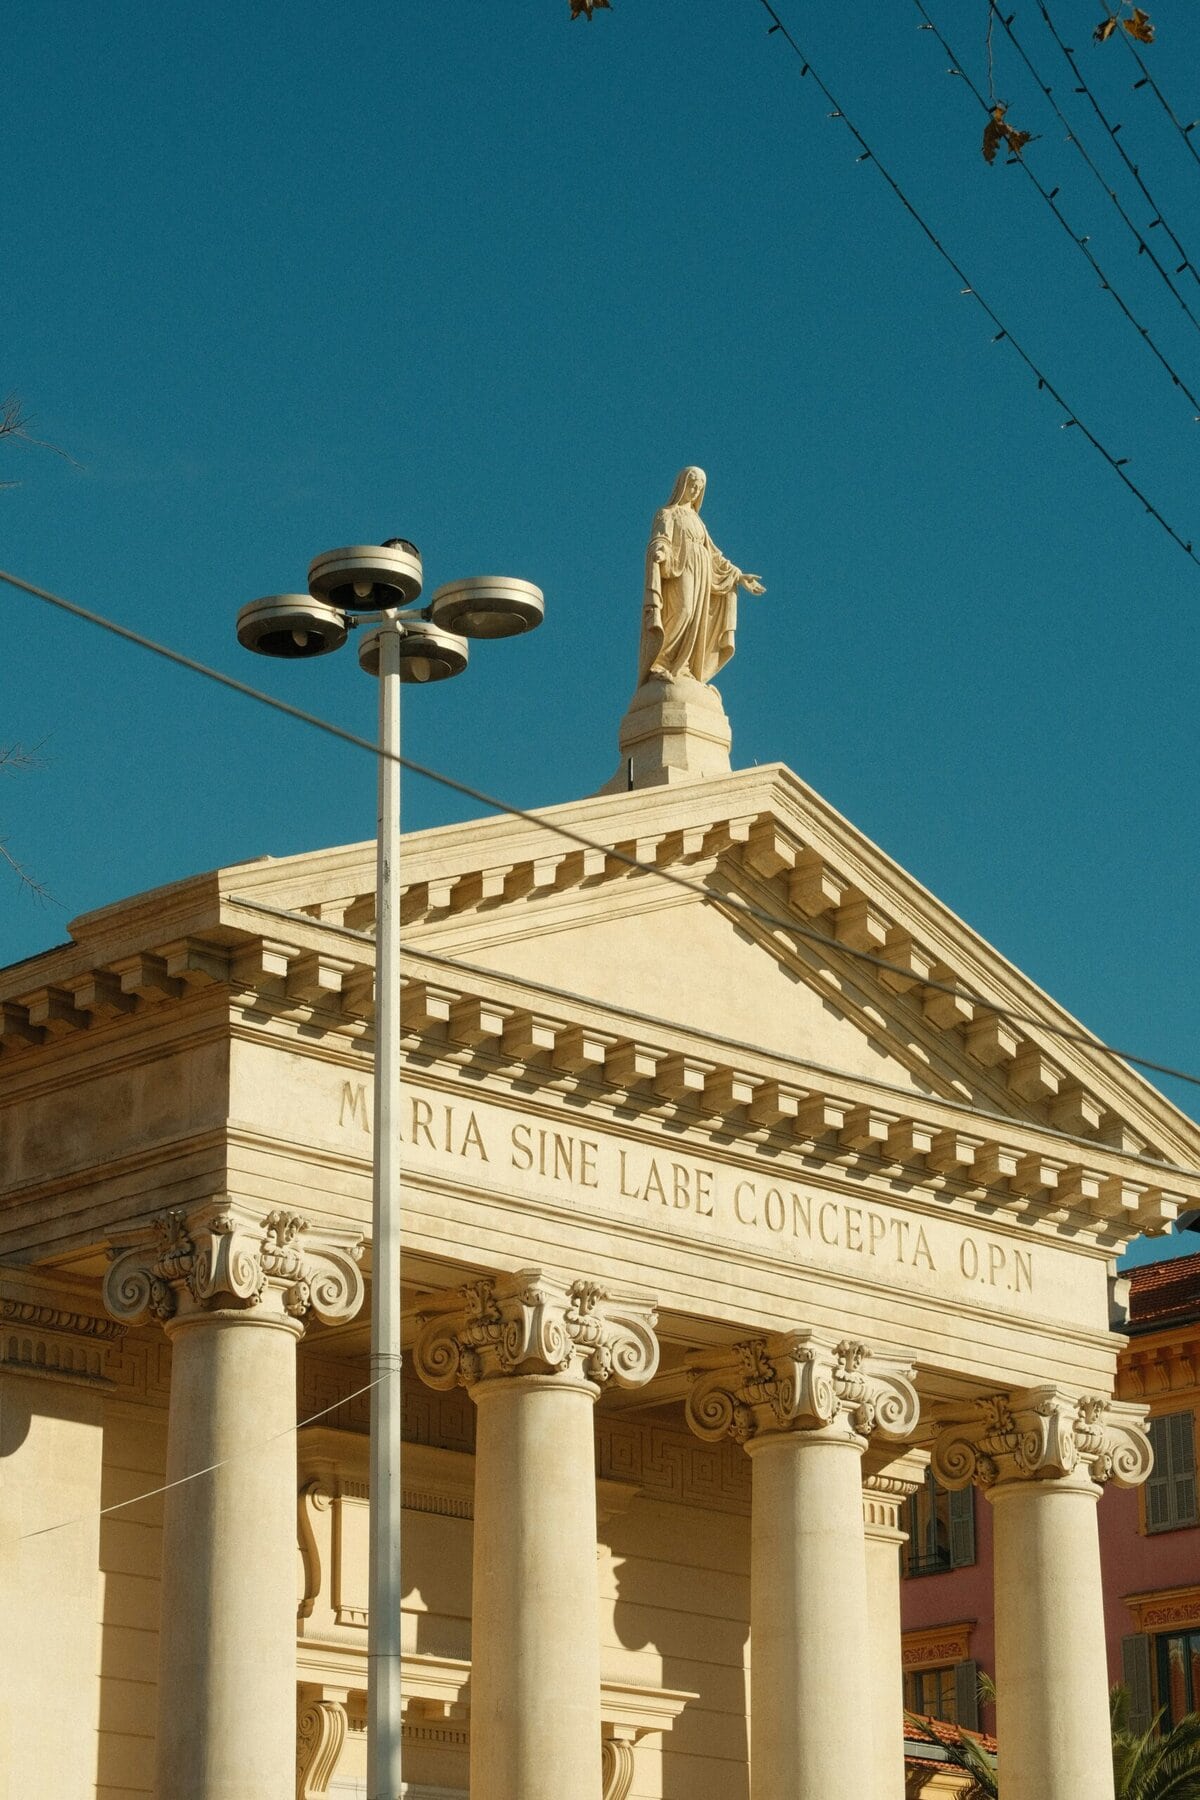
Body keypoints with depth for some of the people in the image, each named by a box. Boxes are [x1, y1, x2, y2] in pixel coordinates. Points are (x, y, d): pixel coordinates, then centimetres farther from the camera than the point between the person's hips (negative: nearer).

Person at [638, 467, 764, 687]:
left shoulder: (696, 520, 27)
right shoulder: (667, 514, 5)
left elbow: (712, 555, 28)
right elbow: (659, 541, -13)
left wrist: (739, 576, 23)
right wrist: (659, 552, -38)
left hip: (698, 577, 8)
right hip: (678, 572, -8)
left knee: (694, 625, -5)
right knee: (680, 613, -28)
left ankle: (681, 673, -10)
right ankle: (654, 667, -31)